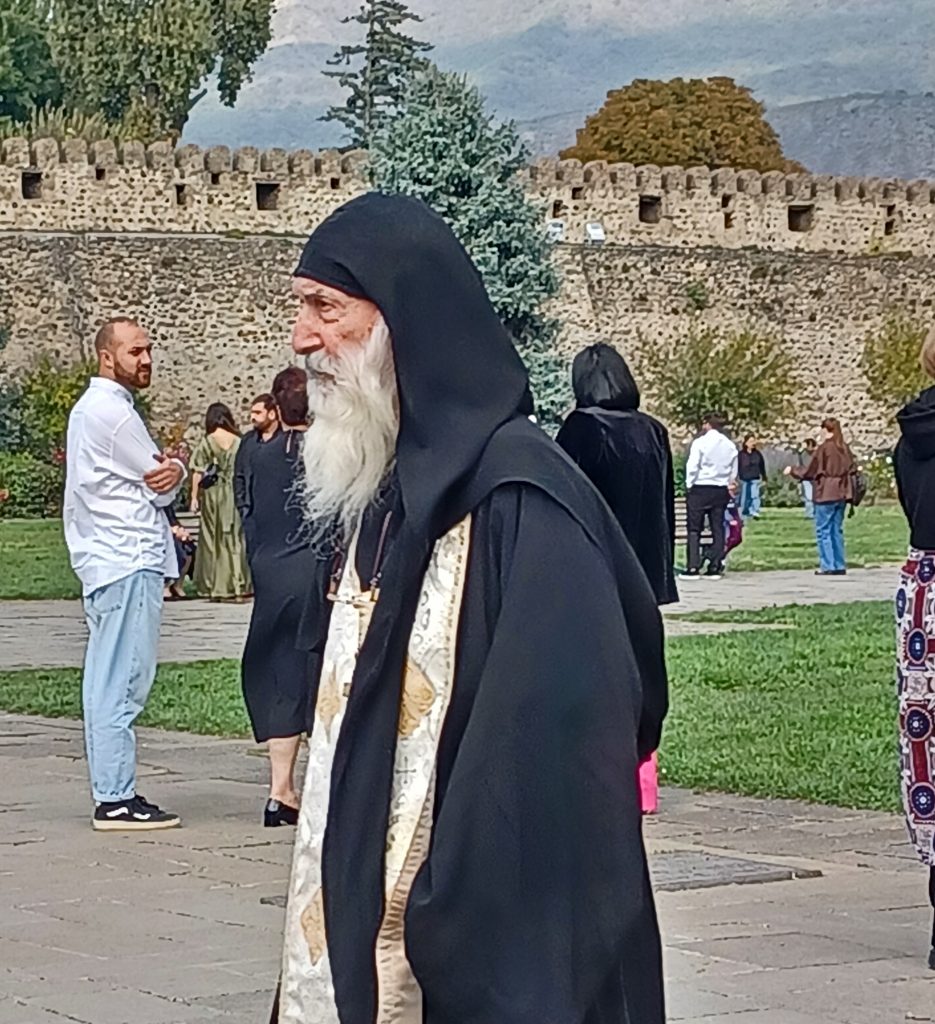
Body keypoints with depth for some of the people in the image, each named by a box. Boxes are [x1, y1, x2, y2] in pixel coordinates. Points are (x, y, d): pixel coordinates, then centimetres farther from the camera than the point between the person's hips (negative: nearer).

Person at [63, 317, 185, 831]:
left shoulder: (90, 408, 20)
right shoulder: (114, 413, -12)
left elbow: (157, 476, 16)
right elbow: (165, 487, -10)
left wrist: (168, 469, -5)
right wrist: (174, 471, 10)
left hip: (104, 559, 11)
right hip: (130, 562, -11)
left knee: (106, 682, 10)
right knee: (122, 684, -10)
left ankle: (110, 793, 13)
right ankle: (116, 799, -10)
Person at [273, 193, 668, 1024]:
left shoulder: (519, 499, -17)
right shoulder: (374, 492, 10)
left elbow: (556, 739, -22)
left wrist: (455, 922, -22)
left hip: (497, 956, -8)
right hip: (363, 936, 8)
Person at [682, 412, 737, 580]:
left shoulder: (700, 442, -9)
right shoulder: (730, 446, 6)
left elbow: (692, 467, -12)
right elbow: (734, 472, 11)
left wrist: (689, 486, -2)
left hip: (700, 488, -4)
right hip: (721, 490, 5)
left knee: (694, 529, 0)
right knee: (718, 528, 8)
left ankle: (693, 567, -6)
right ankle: (715, 567, 7)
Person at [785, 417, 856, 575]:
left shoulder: (823, 449, -13)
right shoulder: (845, 448, 4)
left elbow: (809, 472, -9)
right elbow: (852, 469, 8)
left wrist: (792, 470, 5)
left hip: (826, 495, -6)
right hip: (841, 495, 6)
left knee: (823, 531, 0)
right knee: (837, 530, 13)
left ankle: (827, 566, -4)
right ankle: (840, 565, 13)